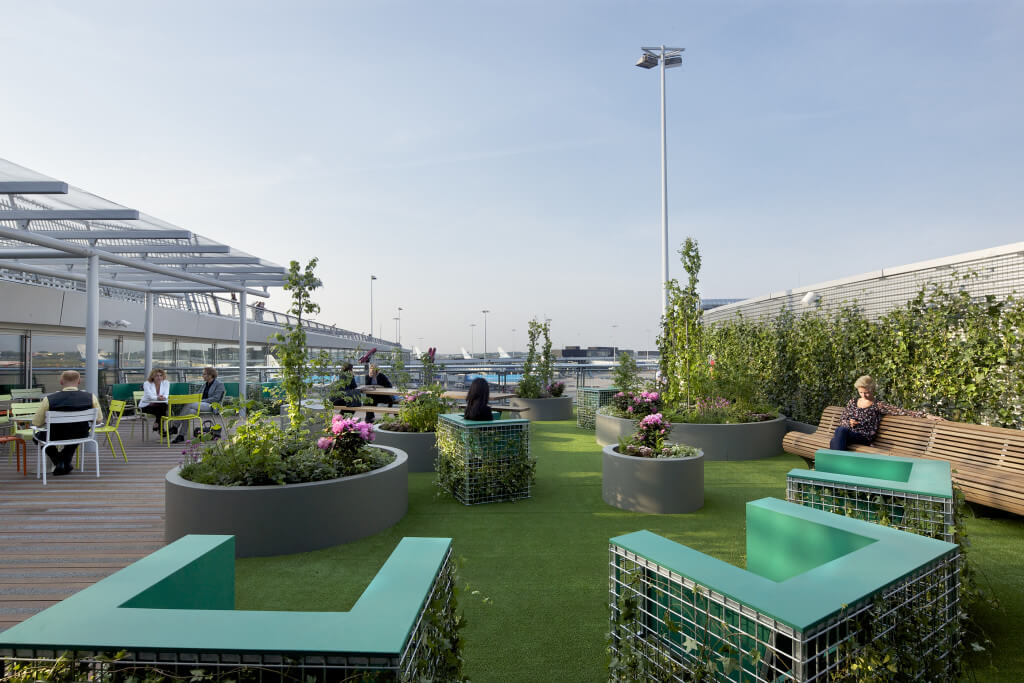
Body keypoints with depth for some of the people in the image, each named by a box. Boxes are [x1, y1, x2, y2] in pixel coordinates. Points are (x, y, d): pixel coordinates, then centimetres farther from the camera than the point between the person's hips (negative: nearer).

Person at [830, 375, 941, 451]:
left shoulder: (878, 405, 8)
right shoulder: (852, 402, 20)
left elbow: (901, 411, 0)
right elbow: (841, 419, 22)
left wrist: (925, 415, -9)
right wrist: (849, 423, 0)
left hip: (864, 438, -3)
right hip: (846, 433, 3)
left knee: (840, 430, -37)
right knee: (835, 441, -36)